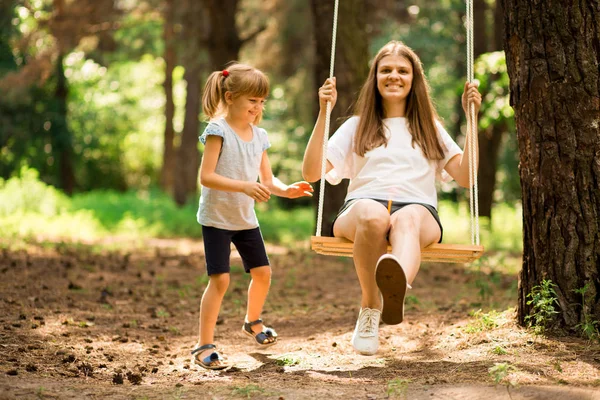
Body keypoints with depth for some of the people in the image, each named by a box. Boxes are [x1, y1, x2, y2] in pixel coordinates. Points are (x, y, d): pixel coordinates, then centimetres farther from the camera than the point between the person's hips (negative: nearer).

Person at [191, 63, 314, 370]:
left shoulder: (259, 136, 5)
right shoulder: (218, 131, -15)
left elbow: (267, 179, 6)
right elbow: (206, 177, -21)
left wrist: (286, 190, -16)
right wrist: (244, 187, -30)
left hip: (246, 219, 7)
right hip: (217, 218, -7)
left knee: (262, 272, 13)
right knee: (220, 279, -12)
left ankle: (252, 322, 40)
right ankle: (204, 346, -4)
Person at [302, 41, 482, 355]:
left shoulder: (429, 129, 27)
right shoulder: (357, 127, 24)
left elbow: (465, 177, 13)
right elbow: (311, 173, 11)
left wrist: (472, 120, 8)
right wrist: (324, 113, 5)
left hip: (418, 211, 0)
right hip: (361, 210, 0)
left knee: (407, 218, -41)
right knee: (373, 215, -40)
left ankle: (397, 286, -74)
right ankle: (370, 306, -29)